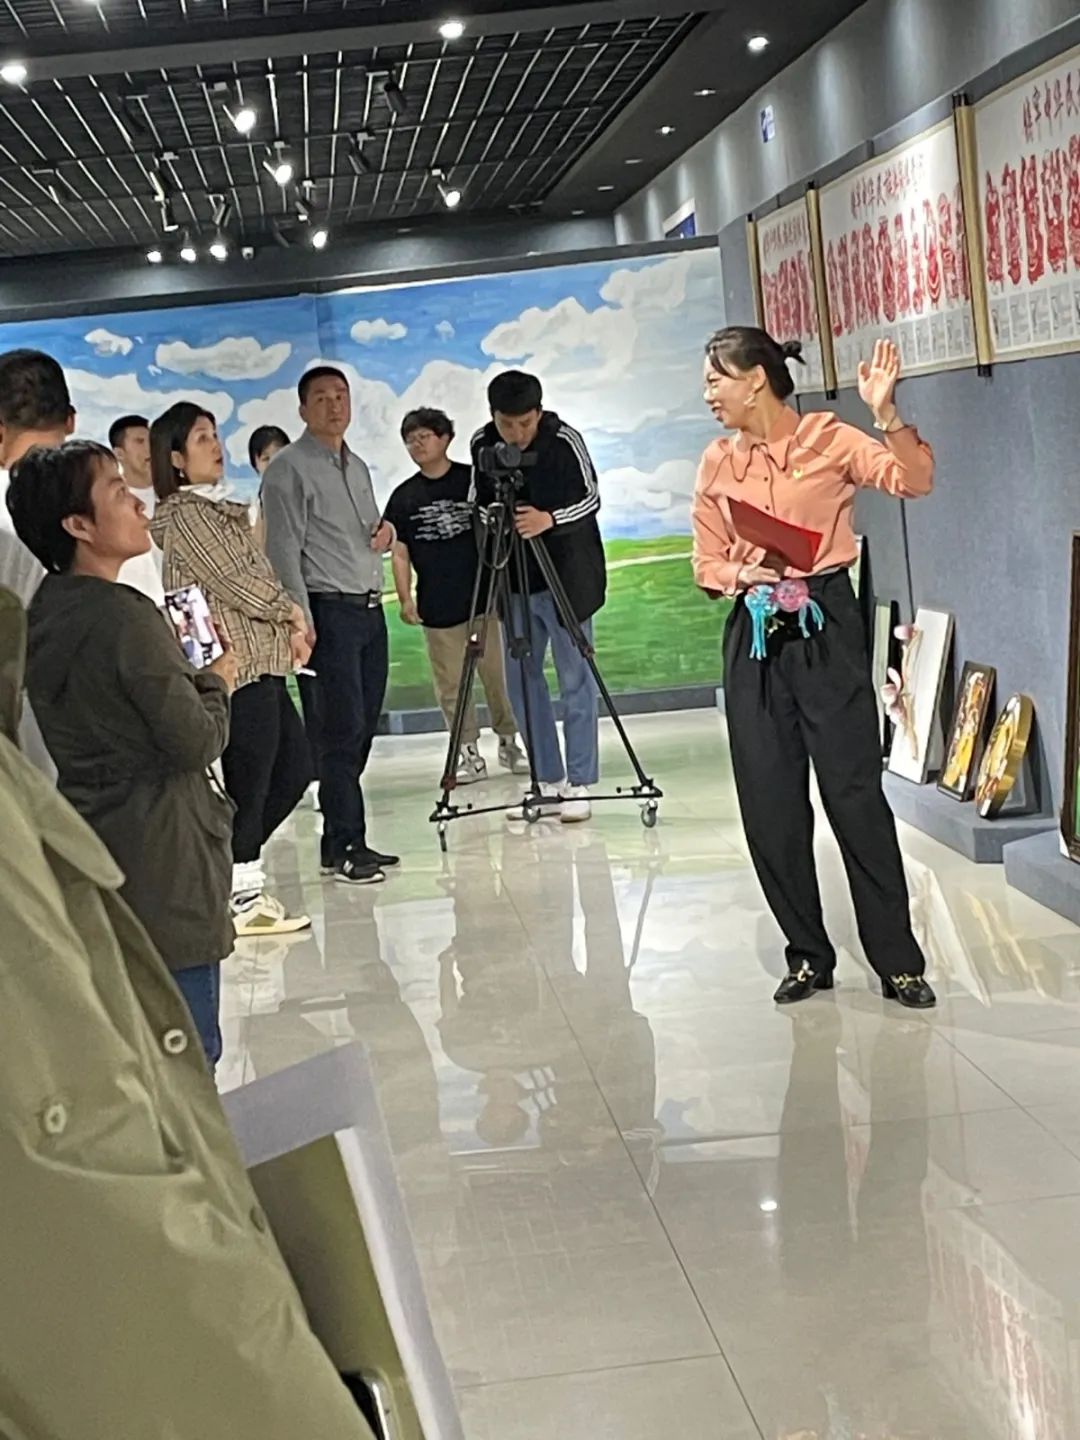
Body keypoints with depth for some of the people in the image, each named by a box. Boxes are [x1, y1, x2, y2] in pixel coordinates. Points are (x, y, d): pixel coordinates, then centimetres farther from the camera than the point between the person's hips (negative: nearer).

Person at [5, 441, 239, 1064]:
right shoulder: (125, 616, -19)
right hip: (163, 865, -9)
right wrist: (215, 681, 1)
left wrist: (177, 664, 7)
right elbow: (196, 742, -17)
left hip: (94, 855, 9)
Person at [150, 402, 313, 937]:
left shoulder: (218, 511, 21)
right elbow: (231, 578, -14)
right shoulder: (184, 514, -9)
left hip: (262, 661, 10)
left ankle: (236, 869, 21)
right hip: (236, 665, -10)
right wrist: (292, 613, -2)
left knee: (294, 767, 13)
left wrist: (289, 627, 3)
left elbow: (256, 574, 19)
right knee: (249, 782, -5)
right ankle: (242, 897, 5)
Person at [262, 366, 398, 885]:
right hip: (330, 610, -8)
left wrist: (385, 530, 6)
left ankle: (347, 841, 14)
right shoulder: (289, 469, -5)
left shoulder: (357, 467, 19)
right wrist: (301, 619, -19)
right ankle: (344, 847, -5)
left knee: (362, 729, 8)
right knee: (344, 729, -9)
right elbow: (283, 550, -11)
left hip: (371, 608, 8)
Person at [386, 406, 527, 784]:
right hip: (437, 607, 1)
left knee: (499, 675, 2)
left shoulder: (473, 480, 2)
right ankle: (469, 754, 10)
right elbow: (400, 553, 7)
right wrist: (405, 598, -3)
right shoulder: (404, 497, 6)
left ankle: (509, 742, 16)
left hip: (484, 597, -1)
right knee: (451, 685, 3)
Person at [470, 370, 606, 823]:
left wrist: (550, 519, -26)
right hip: (514, 578, 5)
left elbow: (591, 498, -9)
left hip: (567, 574, -5)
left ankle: (579, 785, 0)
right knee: (520, 678, 6)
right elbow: (478, 503, 9)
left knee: (575, 679, -4)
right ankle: (548, 781, 15)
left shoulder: (564, 440, -12)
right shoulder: (482, 444, -1)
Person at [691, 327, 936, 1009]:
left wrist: (887, 415, -30)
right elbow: (708, 565, 11)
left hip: (826, 627, -4)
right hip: (754, 634, 5)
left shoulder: (830, 439, -3)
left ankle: (899, 961, 4)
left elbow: (914, 481, -16)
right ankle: (809, 955, 18)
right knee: (769, 803, 4)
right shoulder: (719, 464, 10)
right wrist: (743, 575, -9)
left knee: (855, 793, -6)